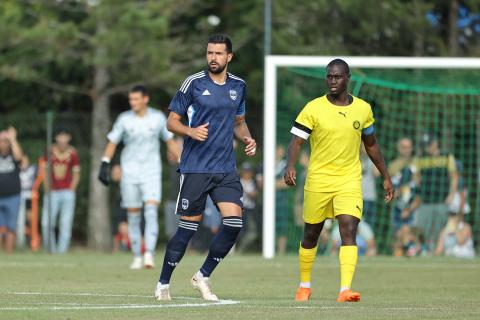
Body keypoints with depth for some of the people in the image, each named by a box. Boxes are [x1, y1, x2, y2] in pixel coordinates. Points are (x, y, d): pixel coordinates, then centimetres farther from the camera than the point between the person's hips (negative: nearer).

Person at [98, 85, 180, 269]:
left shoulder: (158, 118, 1)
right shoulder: (124, 119, -1)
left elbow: (170, 142, 12)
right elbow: (112, 142, 6)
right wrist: (104, 165, -3)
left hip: (152, 172, -1)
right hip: (129, 172, 1)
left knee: (151, 211, -17)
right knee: (133, 216, 3)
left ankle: (149, 254, -22)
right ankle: (137, 257, 13)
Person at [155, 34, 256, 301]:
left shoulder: (239, 86, 10)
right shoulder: (194, 83, -3)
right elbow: (172, 121, 1)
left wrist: (247, 138, 4)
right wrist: (191, 131, -19)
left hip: (226, 169, 4)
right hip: (195, 167, -4)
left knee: (234, 222, -10)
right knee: (189, 226, -3)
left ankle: (203, 276, 8)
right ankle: (163, 284, 12)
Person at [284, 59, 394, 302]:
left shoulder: (363, 109, 4)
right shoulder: (313, 109, -5)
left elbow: (371, 144, 17)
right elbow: (296, 141, -9)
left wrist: (386, 177, 17)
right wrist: (290, 166, -29)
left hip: (349, 181, 0)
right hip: (318, 180, 0)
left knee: (349, 231, -18)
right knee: (311, 235, 11)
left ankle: (345, 290, -26)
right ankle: (304, 286, 32)